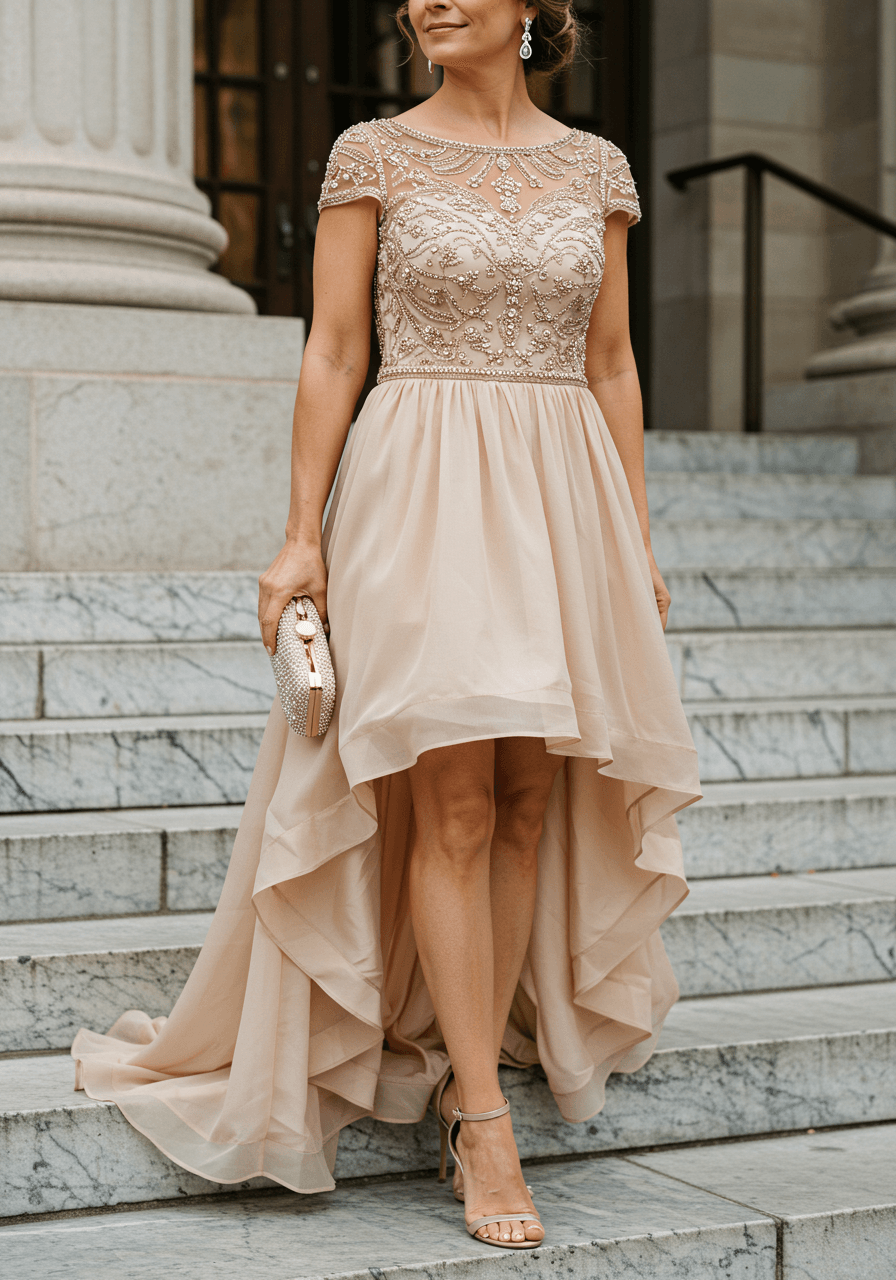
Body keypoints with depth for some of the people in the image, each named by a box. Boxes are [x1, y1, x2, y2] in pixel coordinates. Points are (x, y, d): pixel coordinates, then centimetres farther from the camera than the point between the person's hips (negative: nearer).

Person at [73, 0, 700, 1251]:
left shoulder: (596, 167, 10)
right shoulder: (372, 155, 2)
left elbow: (611, 365, 11)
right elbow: (333, 354, -1)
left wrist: (638, 537, 7)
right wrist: (301, 534, -6)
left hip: (559, 501, 4)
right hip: (421, 498, -3)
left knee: (531, 807, 4)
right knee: (454, 810, -7)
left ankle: (471, 1075, 16)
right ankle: (486, 1125, -1)